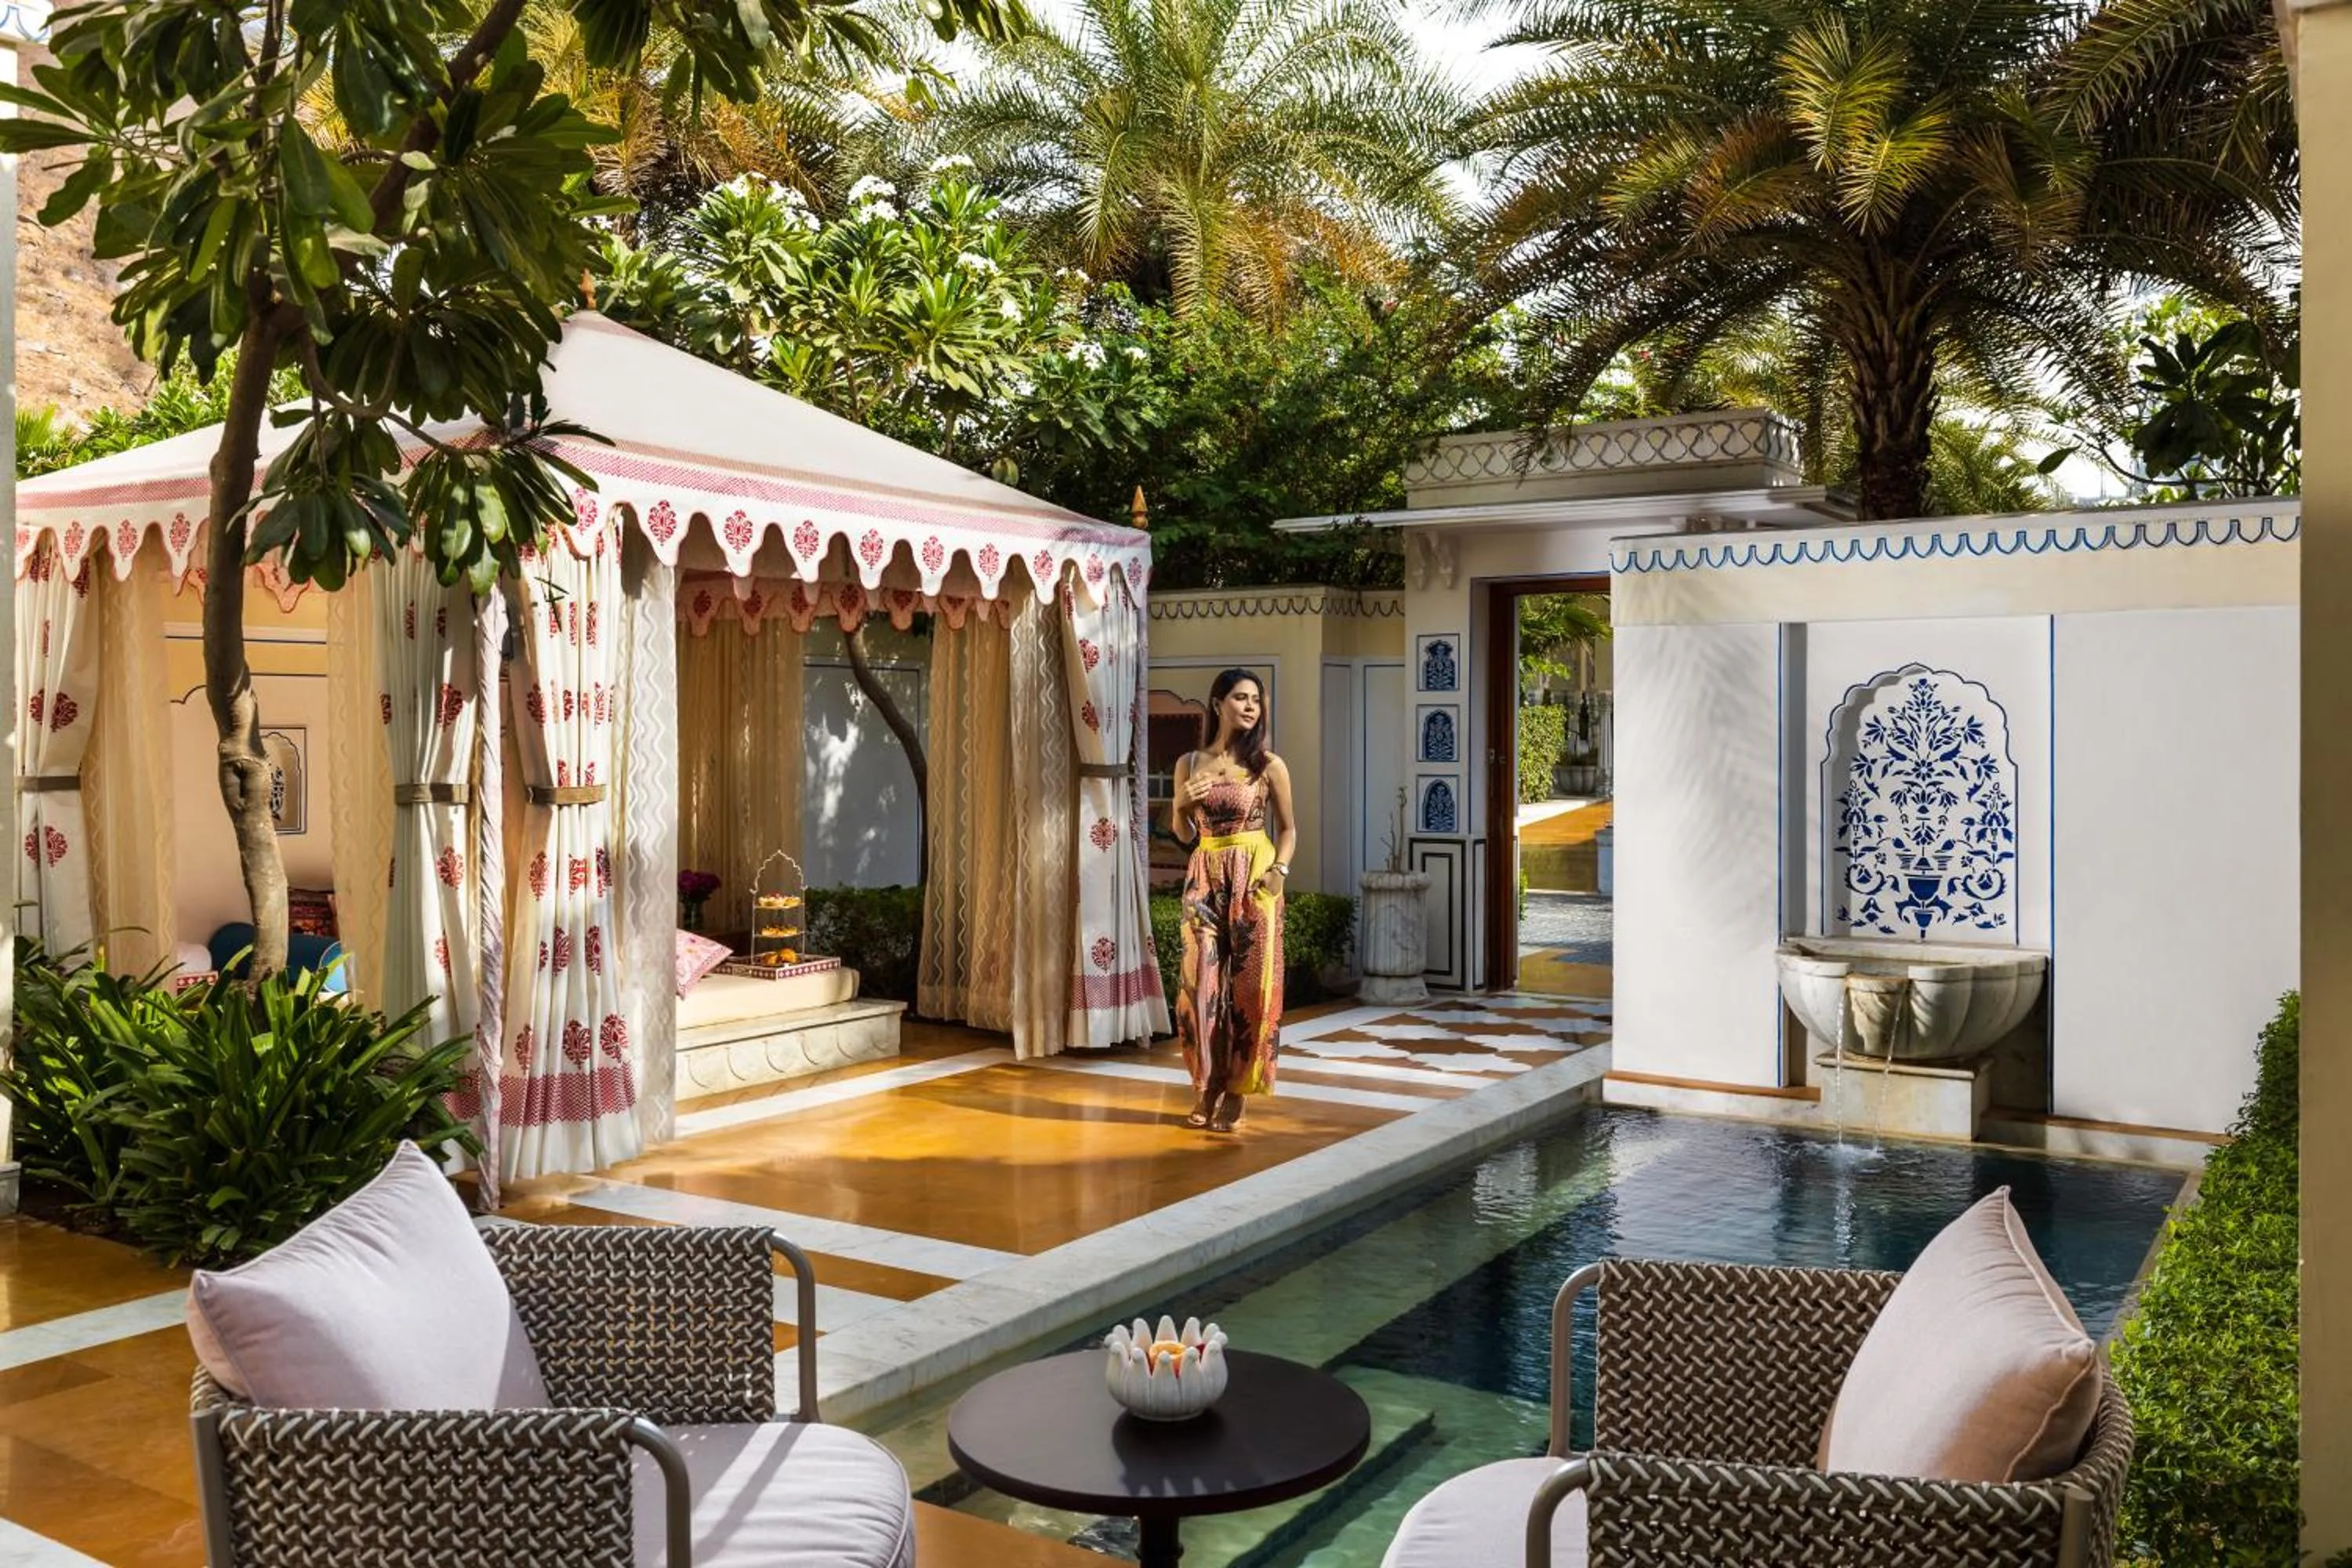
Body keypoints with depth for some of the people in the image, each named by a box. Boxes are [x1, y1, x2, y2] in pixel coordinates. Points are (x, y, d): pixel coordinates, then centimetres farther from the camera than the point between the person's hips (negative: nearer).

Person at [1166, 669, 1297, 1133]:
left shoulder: (1269, 765, 0)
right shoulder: (1189, 762, 6)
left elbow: (1288, 828, 6)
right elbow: (1183, 834, 12)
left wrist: (1279, 870, -10)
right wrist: (1182, 805, -9)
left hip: (1254, 880, -2)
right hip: (1205, 881, 2)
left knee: (1249, 985, -2)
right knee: (1202, 984, 1)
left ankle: (1235, 1090, 8)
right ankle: (1206, 1087, 12)